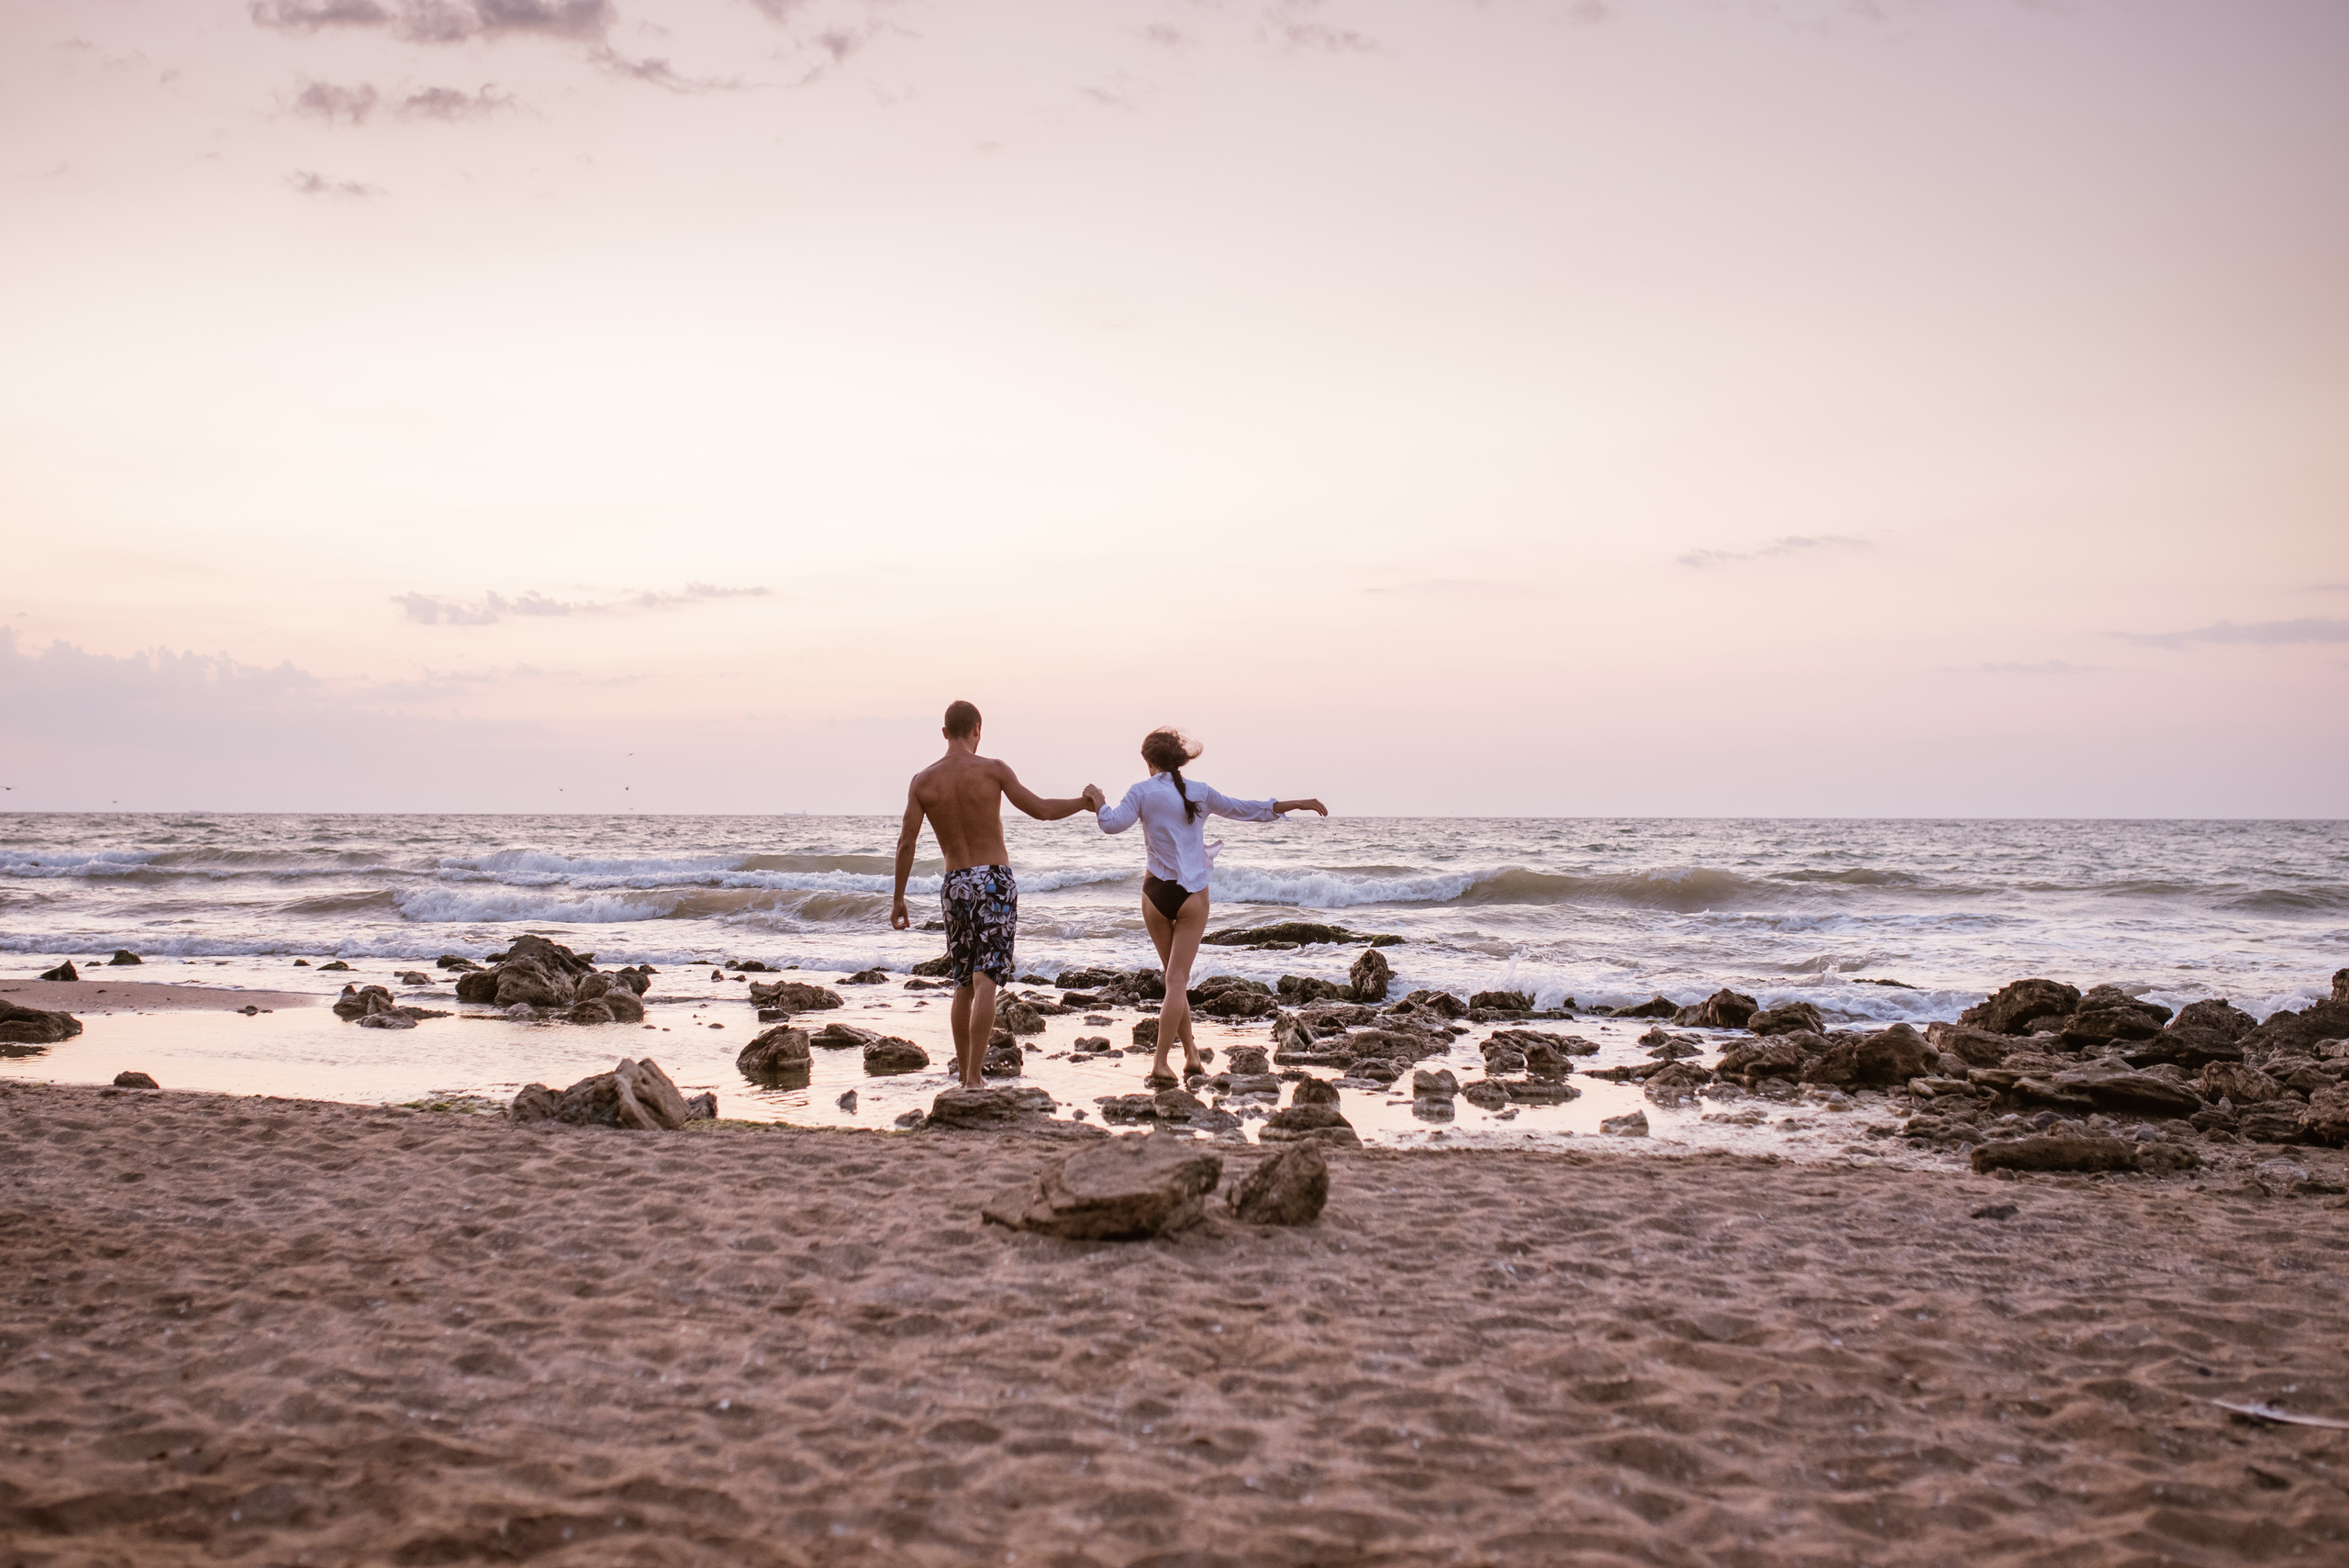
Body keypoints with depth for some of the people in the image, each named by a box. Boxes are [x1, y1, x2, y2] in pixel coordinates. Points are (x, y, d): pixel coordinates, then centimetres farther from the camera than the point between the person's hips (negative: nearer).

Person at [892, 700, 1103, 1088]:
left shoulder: (923, 780, 1)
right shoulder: (992, 770, -6)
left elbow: (906, 842, -2)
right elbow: (1041, 810, -5)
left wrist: (898, 898, 5)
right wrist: (1086, 801, 12)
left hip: (955, 883, 3)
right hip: (994, 881, -3)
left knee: (963, 985, 16)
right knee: (985, 983, -7)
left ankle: (963, 1075, 20)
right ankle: (973, 1077, -15)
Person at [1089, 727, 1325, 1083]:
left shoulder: (1142, 791, -3)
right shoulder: (1200, 793, 3)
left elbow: (1113, 824, -15)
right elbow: (1246, 810, 11)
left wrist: (1098, 801, 6)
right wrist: (1299, 804, 21)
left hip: (1156, 893, 0)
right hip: (1193, 896, 0)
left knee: (1175, 977, 17)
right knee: (1178, 980, -1)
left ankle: (1190, 1050, 17)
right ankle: (1160, 1061, -7)